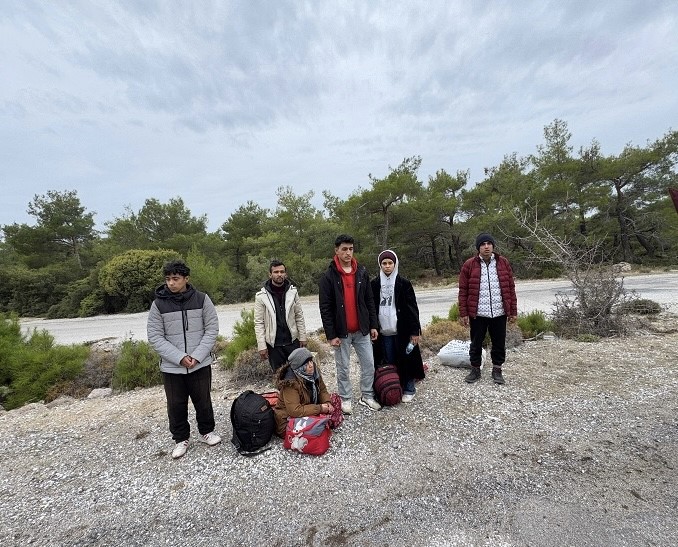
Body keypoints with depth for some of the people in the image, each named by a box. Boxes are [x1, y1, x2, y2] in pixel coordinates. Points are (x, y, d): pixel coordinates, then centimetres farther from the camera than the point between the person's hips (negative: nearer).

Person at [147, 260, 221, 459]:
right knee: (176, 405, 14)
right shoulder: (158, 304, -6)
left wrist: (197, 356, -14)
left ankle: (207, 432, 36)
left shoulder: (202, 299, -6)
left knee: (203, 401, 14)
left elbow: (212, 329, -5)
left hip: (200, 364, 0)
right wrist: (179, 357, -16)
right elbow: (155, 337, -7)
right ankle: (181, 439, 36)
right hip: (171, 366, 1)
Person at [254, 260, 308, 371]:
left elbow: (299, 316, 4)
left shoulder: (292, 291, -1)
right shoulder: (261, 296, -9)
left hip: (292, 341, 2)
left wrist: (302, 336, 3)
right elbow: (259, 323, -7)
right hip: (274, 344, -2)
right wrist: (262, 345, -10)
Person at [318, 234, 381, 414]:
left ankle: (367, 396, 31)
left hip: (362, 330, 4)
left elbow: (369, 301, 8)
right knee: (343, 368, 10)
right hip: (342, 332, -3)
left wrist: (373, 325, 5)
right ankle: (345, 399, 29)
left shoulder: (362, 273, 3)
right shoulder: (328, 277, -9)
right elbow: (325, 308, -10)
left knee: (369, 364, 11)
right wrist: (331, 335, -12)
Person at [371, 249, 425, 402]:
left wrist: (415, 331, -7)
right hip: (383, 331, 2)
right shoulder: (374, 284, 3)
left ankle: (409, 390, 24)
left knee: (406, 360, 6)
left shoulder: (404, 283, -3)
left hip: (402, 330, -2)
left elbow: (412, 308, -4)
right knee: (389, 363, 10)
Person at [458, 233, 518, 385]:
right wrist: (463, 313, -5)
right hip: (477, 314, -2)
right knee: (476, 343, 11)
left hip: (499, 313, 2)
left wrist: (513, 311, 4)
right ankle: (475, 370, 28)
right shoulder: (469, 265, -4)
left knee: (499, 343, 13)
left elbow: (511, 288, 6)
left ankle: (497, 370, 32)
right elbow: (463, 291, -3)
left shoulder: (503, 262, 3)